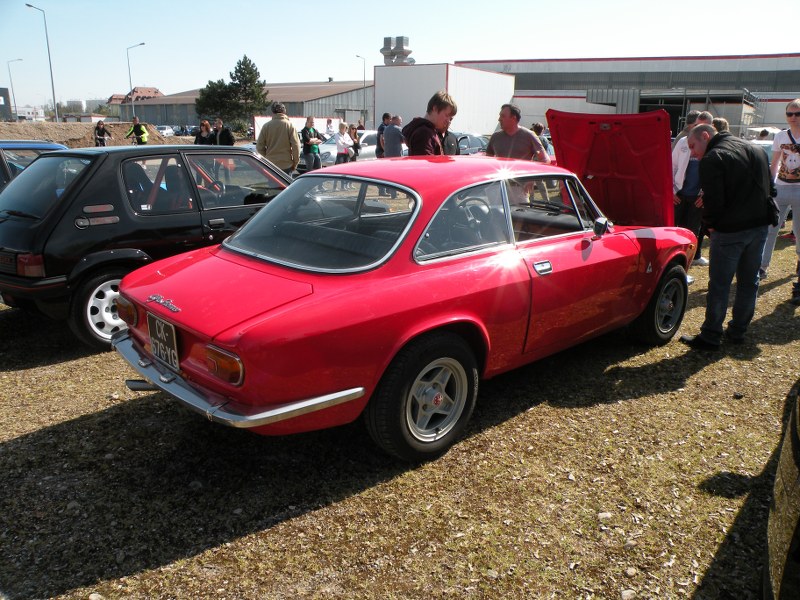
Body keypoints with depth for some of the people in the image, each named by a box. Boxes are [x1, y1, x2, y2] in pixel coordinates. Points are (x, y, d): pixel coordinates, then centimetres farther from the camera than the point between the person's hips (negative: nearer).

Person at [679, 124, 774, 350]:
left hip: (730, 230, -8)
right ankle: (738, 331, 25)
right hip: (760, 225, 8)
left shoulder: (712, 159, -12)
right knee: (749, 281, 15)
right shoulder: (754, 150, 15)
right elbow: (767, 187, 18)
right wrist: (763, 216, 19)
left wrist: (710, 224, -2)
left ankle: (711, 337, 5)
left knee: (719, 285, 0)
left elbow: (713, 199, -18)